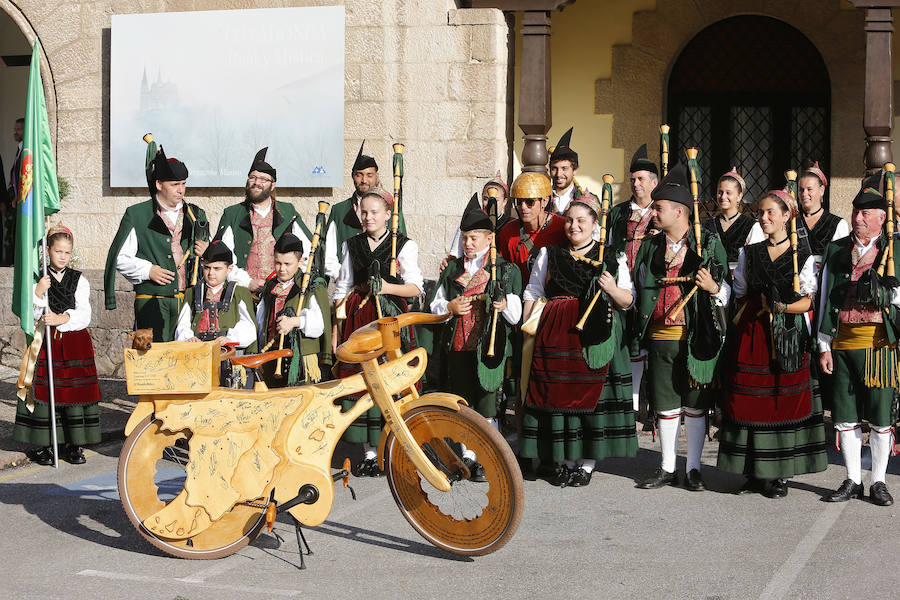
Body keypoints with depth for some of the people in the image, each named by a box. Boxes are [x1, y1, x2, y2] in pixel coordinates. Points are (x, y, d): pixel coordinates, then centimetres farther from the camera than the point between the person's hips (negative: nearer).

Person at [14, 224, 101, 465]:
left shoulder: (79, 280, 7)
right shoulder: (38, 279, 3)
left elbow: (84, 315, -1)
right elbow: (31, 314, -4)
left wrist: (62, 319, -16)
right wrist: (38, 292, -18)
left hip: (75, 343, 1)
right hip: (46, 342, -1)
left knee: (76, 390, -1)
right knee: (44, 390, -4)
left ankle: (74, 445, 8)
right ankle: (43, 445, 5)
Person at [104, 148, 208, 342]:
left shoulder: (196, 215, 16)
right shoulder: (137, 215, 4)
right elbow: (120, 258, 5)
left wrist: (206, 252, 3)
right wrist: (147, 270, -9)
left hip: (189, 301, 3)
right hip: (152, 303, -3)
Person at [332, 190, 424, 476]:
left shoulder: (404, 245, 4)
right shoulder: (351, 245, 14)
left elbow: (415, 287, -1)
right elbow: (342, 289, 16)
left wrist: (387, 287, -19)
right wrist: (336, 329, 11)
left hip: (391, 317, -3)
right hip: (358, 317, 3)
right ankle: (369, 453, 8)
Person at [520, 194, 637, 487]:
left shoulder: (612, 259, 8)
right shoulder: (549, 255, 14)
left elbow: (628, 301, 7)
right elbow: (533, 294, 17)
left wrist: (613, 289, -13)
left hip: (594, 337, -2)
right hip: (555, 335, 2)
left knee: (591, 393, -4)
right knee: (556, 393, 0)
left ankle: (586, 463, 6)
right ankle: (562, 461, 11)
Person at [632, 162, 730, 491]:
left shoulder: (709, 245, -1)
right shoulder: (651, 246, 11)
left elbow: (727, 293, 1)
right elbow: (639, 289, 22)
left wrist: (713, 287, -18)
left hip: (696, 338, -3)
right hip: (659, 337, 4)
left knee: (695, 405, 4)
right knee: (665, 405, 8)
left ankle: (693, 468, 15)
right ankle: (667, 468, 19)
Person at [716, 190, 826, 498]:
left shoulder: (802, 255, 1)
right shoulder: (749, 253, 12)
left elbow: (806, 301, -3)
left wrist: (780, 307, -18)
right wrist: (757, 307, 0)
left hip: (788, 336, -3)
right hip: (752, 334, 3)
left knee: (785, 401, -1)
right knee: (751, 401, 1)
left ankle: (780, 475, 8)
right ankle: (756, 473, 10)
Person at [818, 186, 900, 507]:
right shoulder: (836, 250, 12)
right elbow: (825, 299, 11)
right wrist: (824, 345, 6)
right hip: (843, 343, 3)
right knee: (845, 416, 6)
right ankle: (853, 481, 17)